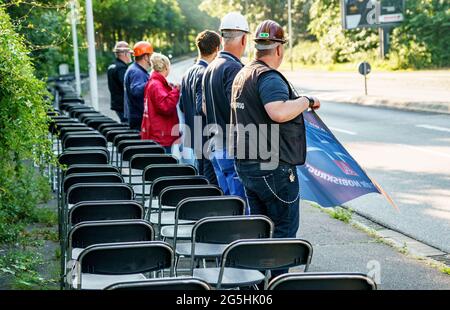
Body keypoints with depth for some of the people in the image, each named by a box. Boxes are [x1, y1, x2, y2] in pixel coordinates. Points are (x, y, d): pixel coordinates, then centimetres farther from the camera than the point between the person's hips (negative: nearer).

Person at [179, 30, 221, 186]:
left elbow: (182, 106, 18)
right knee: (211, 184, -5)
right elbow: (201, 107, -23)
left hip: (192, 142, 10)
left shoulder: (188, 73, 12)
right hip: (207, 141, -10)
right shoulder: (206, 74, -17)